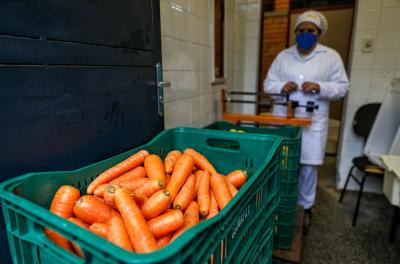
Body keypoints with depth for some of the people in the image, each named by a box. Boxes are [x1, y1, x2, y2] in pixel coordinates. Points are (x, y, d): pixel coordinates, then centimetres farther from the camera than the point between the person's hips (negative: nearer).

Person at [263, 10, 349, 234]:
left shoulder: (331, 57, 4)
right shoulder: (283, 56, 9)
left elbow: (342, 87, 2)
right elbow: (268, 84, 9)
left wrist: (320, 88, -16)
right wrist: (281, 87, -13)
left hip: (313, 122, -1)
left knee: (308, 166, 4)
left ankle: (306, 207, 25)